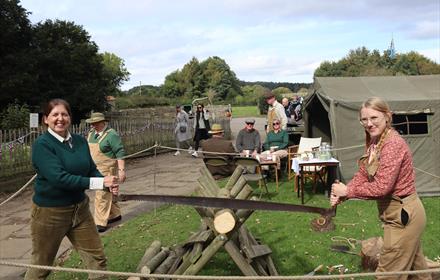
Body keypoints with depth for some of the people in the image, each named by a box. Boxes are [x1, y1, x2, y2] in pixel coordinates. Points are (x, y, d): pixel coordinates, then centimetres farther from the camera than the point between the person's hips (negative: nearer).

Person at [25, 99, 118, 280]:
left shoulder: (80, 141, 1)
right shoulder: (42, 145, -17)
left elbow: (92, 170, 5)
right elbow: (59, 178, -27)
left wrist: (109, 184, -17)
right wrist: (100, 183, -27)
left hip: (80, 208, 6)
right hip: (49, 212, -5)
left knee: (97, 258, 11)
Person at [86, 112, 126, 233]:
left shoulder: (111, 135, -15)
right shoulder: (91, 133, 9)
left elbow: (120, 153, -17)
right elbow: (88, 150, 19)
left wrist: (121, 170, -22)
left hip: (106, 170, -8)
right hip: (95, 170, 8)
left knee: (102, 196, -8)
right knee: (108, 193, 19)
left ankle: (101, 223, -2)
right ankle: (115, 214, 34)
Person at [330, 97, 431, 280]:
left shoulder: (393, 144, -24)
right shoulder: (374, 143, 5)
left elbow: (381, 187, -27)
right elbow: (363, 174, 3)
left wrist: (347, 191, -18)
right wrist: (341, 194, -13)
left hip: (402, 214, -9)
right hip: (402, 212, 9)